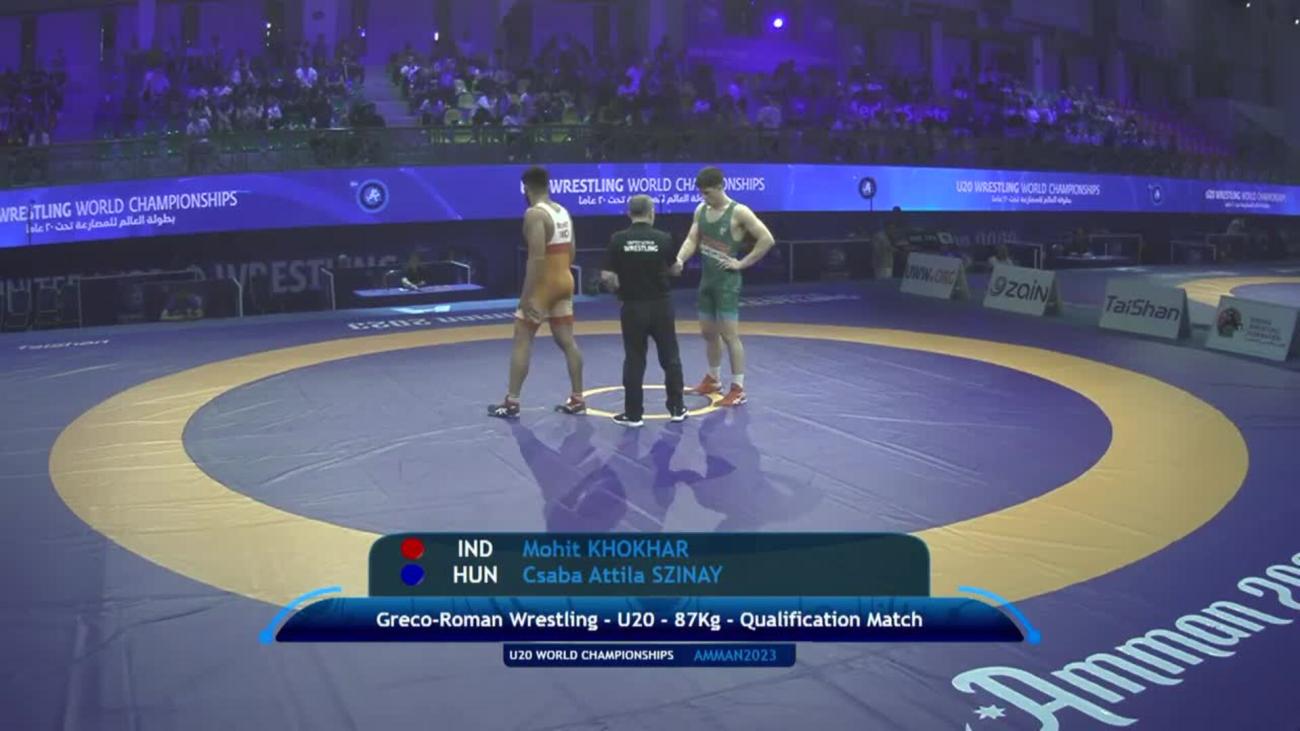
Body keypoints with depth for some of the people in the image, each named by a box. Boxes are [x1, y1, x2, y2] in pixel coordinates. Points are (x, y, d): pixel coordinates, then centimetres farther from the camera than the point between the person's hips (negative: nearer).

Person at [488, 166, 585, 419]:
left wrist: (526, 295, -22)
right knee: (567, 341, 11)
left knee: (522, 341, 0)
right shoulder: (564, 212, 10)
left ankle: (511, 403, 3)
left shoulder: (534, 214, -16)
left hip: (544, 285, -8)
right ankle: (577, 399, 14)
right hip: (565, 282, 8)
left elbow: (537, 258, -23)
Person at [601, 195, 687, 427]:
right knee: (670, 358, 13)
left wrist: (621, 287, 9)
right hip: (660, 305, 1)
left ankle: (633, 413, 8)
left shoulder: (618, 240, -8)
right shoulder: (663, 239, -5)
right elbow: (673, 269, 11)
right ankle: (677, 408, 19)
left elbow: (607, 276, -11)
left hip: (633, 307, -1)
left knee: (634, 360, 7)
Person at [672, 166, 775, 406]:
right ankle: (713, 379, 33)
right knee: (708, 332, 16)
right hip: (706, 279, 7)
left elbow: (767, 239, -15)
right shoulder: (701, 210, 7)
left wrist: (742, 263, -15)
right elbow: (692, 239, 5)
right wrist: (679, 260, -15)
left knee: (729, 334, -7)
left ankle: (738, 389, 0)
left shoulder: (738, 212, -14)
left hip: (727, 281, -7)